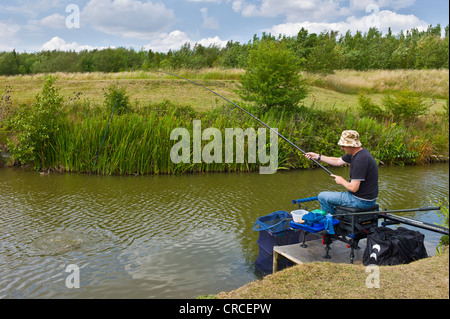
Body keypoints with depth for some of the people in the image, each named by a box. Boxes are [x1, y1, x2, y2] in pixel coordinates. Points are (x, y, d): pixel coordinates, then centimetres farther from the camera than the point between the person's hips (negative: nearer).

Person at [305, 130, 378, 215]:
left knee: (322, 196, -2)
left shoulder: (360, 160, -27)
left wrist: (342, 181, -7)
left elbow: (353, 188, -27)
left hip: (362, 201, -10)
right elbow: (338, 161, 17)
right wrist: (318, 156, 14)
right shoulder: (355, 153, 3)